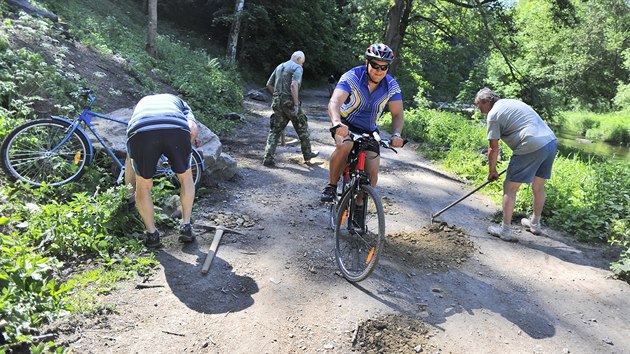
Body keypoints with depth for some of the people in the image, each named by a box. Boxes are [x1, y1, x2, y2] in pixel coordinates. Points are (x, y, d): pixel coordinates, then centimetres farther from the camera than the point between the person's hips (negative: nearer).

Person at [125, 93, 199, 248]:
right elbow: (194, 129, 16)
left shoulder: (141, 103, 45)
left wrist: (130, 187, 54)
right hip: (177, 130, 0)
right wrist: (178, 155, 30)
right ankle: (186, 227, 26)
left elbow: (130, 155, 45)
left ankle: (152, 234, 26)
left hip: (141, 132, 1)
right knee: (186, 177, 26)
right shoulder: (178, 102, 42)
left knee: (143, 185, 22)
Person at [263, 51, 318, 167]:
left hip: (277, 102, 6)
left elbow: (269, 85, 17)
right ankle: (307, 155, 22)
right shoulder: (297, 68, -5)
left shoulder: (279, 66, 18)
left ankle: (268, 158, 0)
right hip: (289, 101, -6)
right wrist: (296, 104, -19)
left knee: (275, 130, 8)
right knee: (302, 128, 11)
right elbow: (294, 85, -20)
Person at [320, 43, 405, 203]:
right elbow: (334, 103, -35)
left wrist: (396, 134, -32)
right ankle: (331, 186, -15)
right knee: (345, 146, -37)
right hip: (346, 124, -3)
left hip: (369, 131, 3)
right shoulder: (352, 77, -22)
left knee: (372, 172, -12)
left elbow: (397, 114, -10)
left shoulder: (392, 86, -11)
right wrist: (337, 123, -56)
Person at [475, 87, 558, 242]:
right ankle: (535, 224, 41)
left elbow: (493, 149, -2)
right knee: (538, 186, 23)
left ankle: (505, 230, 9)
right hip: (551, 141, 9)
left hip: (532, 147, -9)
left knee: (510, 188, 4)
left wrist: (492, 171, 11)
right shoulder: (513, 102, 24)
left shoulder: (493, 114, -2)